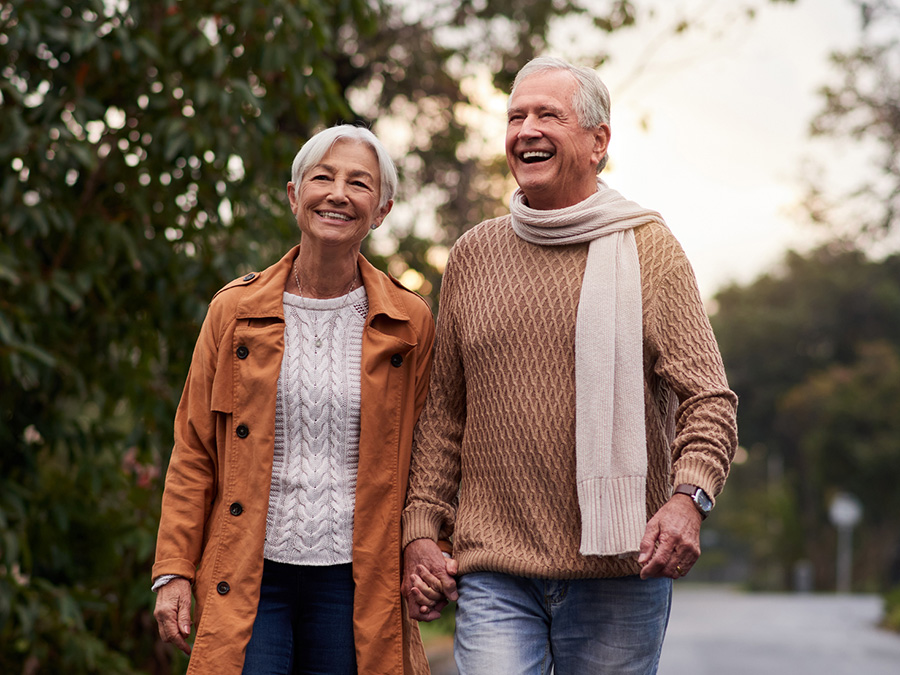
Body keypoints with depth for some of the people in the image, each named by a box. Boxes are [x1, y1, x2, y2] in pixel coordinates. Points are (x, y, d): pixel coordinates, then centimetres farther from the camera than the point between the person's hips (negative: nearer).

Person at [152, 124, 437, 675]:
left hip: (353, 584, 0)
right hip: (246, 577, 0)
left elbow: (422, 457, 9)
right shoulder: (235, 311, 3)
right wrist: (174, 571, 2)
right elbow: (194, 452, 6)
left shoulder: (409, 324, 3)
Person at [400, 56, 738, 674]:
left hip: (620, 573, -2)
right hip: (494, 571, 2)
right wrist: (422, 529, 9)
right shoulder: (472, 256, 11)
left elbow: (709, 398, -4)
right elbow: (444, 411, 16)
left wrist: (688, 499, -21)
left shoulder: (646, 247, 1)